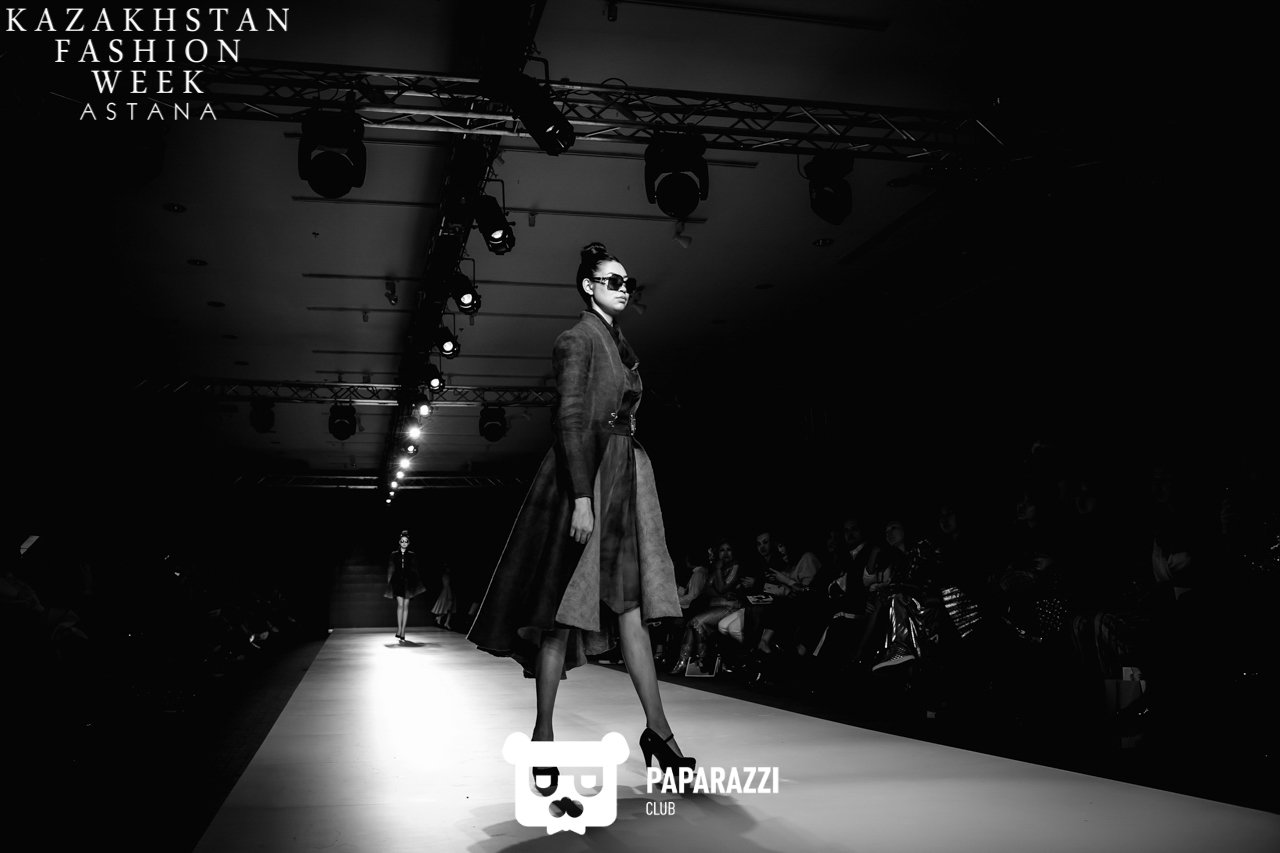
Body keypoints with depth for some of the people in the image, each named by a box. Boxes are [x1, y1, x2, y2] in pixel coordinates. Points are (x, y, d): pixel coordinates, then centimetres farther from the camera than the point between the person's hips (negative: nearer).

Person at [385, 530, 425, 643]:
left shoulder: (412, 555, 7)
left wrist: (417, 584, 5)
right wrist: (389, 583, 1)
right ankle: (399, 631, -12)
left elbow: (414, 570, 9)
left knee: (405, 606, 0)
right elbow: (390, 570, 6)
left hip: (408, 582, 1)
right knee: (400, 605, -13)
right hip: (397, 582, -1)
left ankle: (401, 632, 4)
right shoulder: (394, 555, 6)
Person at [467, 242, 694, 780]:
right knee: (564, 610, -4)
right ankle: (543, 733, 4)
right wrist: (582, 497, -21)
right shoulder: (578, 339, -5)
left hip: (624, 480, 8)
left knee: (631, 602, 4)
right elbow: (570, 419, -14)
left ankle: (657, 729, 4)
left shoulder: (620, 344, 21)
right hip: (583, 478, -8)